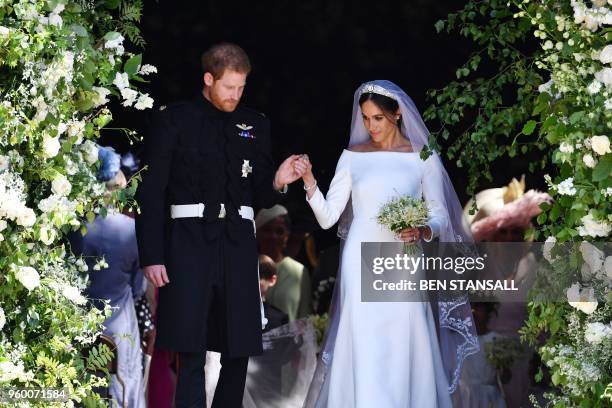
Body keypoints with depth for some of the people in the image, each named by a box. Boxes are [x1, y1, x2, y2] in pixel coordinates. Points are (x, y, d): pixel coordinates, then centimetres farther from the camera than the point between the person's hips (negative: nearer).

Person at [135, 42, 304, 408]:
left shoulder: (256, 124, 12)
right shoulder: (174, 120, 1)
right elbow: (150, 193, -1)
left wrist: (277, 183, -7)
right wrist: (152, 256, -8)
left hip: (238, 243, 4)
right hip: (189, 241, -4)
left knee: (239, 352, 7)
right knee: (191, 353, -9)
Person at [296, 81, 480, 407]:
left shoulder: (423, 158, 3)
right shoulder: (353, 156, 7)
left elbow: (441, 217, 4)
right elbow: (327, 217, 3)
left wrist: (422, 232, -17)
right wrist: (309, 181, -13)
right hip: (361, 264, 1)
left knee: (403, 351, -4)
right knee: (363, 349, -6)